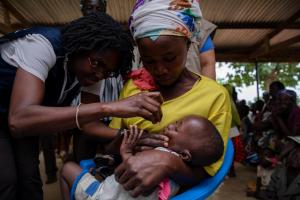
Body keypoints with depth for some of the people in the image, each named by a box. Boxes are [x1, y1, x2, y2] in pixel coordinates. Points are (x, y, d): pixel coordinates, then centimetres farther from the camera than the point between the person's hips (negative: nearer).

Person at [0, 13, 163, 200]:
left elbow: (88, 121, -14)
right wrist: (107, 108, -57)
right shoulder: (43, 44, -36)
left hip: (20, 117, 5)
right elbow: (18, 121, -49)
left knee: (29, 175, -5)